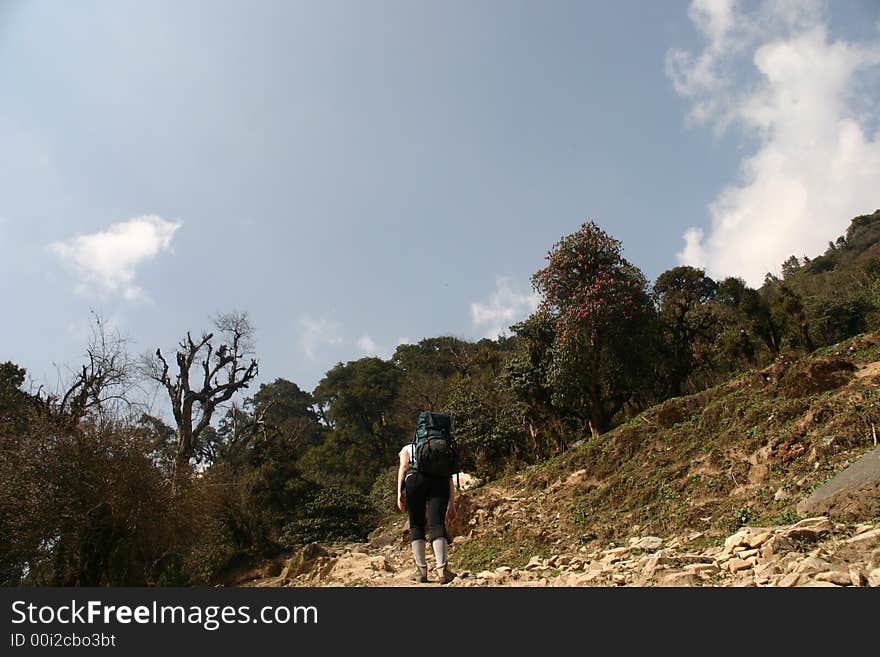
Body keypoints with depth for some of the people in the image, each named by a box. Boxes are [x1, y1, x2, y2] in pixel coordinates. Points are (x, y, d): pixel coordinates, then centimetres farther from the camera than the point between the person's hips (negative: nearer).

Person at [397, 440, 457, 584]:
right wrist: (452, 506, 24)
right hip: (440, 480, 1)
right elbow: (450, 479, 27)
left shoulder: (407, 449, 32)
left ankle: (421, 570, 7)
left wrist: (399, 492, -1)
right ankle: (442, 569, -21)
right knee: (437, 524, -5)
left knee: (416, 525, 9)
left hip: (415, 479, -1)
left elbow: (403, 467, 10)